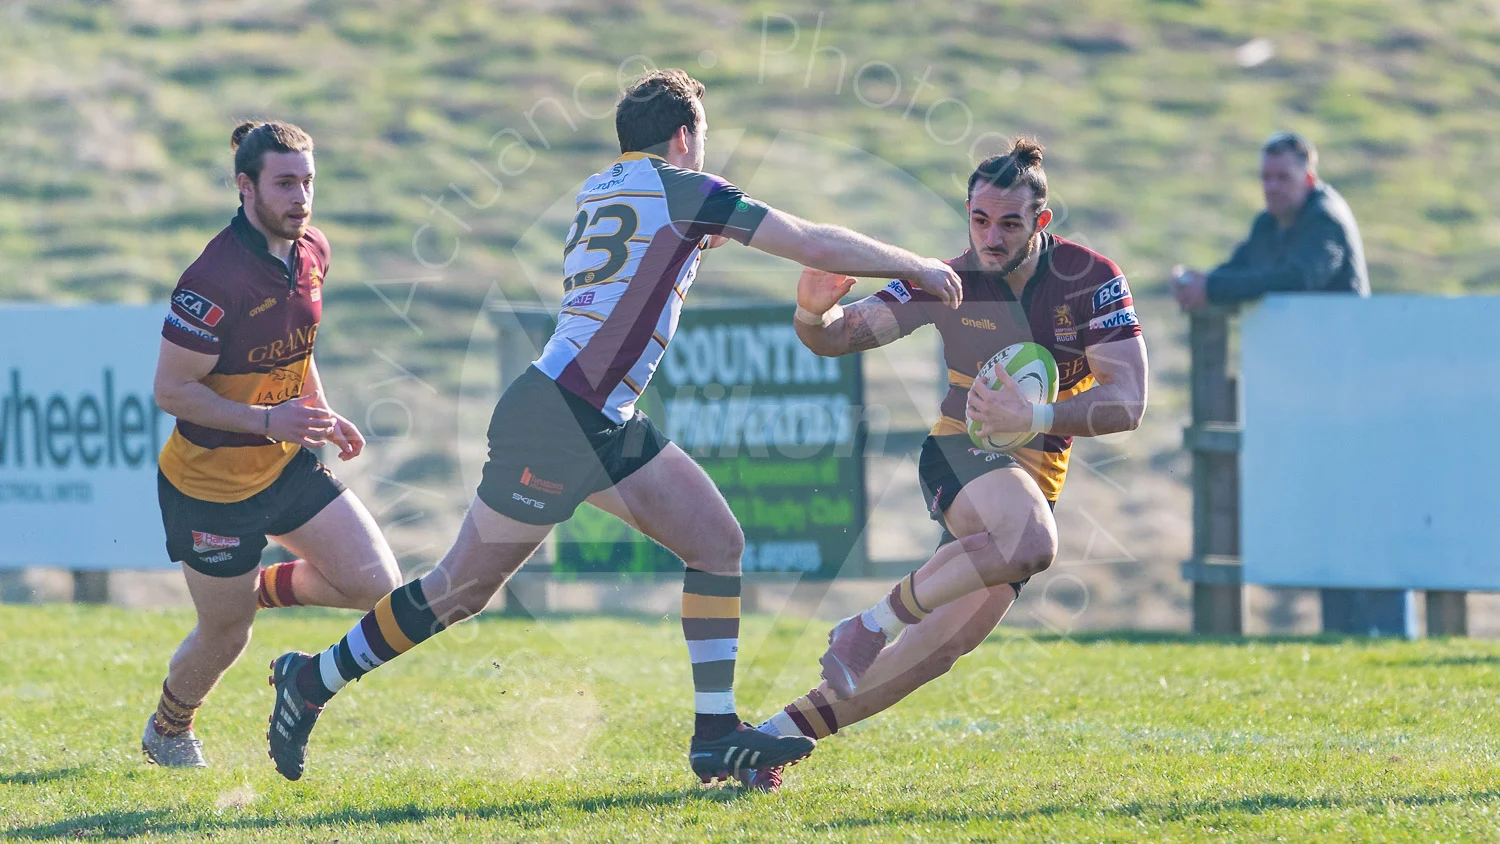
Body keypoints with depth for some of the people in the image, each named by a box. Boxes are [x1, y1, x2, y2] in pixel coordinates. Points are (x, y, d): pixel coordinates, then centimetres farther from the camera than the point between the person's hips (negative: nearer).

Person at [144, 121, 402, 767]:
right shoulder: (216, 279, -27)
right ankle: (167, 731, 40)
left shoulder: (312, 253, -1)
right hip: (211, 482, -7)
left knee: (375, 584, -4)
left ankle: (257, 588, 22)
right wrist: (267, 420, -28)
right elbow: (171, 391, -23)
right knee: (225, 639, 8)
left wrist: (321, 413, 4)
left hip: (289, 466, 7)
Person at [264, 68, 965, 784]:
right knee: (462, 590, 0)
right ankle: (313, 680, 15)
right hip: (552, 418, -10)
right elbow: (815, 246, -7)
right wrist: (919, 268, 4)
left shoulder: (597, 190, 14)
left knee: (718, 541, 2)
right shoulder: (679, 189, -9)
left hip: (605, 426, 10)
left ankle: (716, 734, -1)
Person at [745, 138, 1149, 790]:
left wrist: (1034, 417, -30)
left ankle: (781, 731, 2)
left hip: (1035, 477, 3)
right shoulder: (950, 280, -8)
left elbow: (1127, 401, -16)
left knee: (946, 642, -5)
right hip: (961, 456, -3)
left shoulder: (1092, 281, -10)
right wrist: (814, 313, -31)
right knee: (1030, 541, -36)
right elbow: (838, 338, -6)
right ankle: (870, 625, -23)